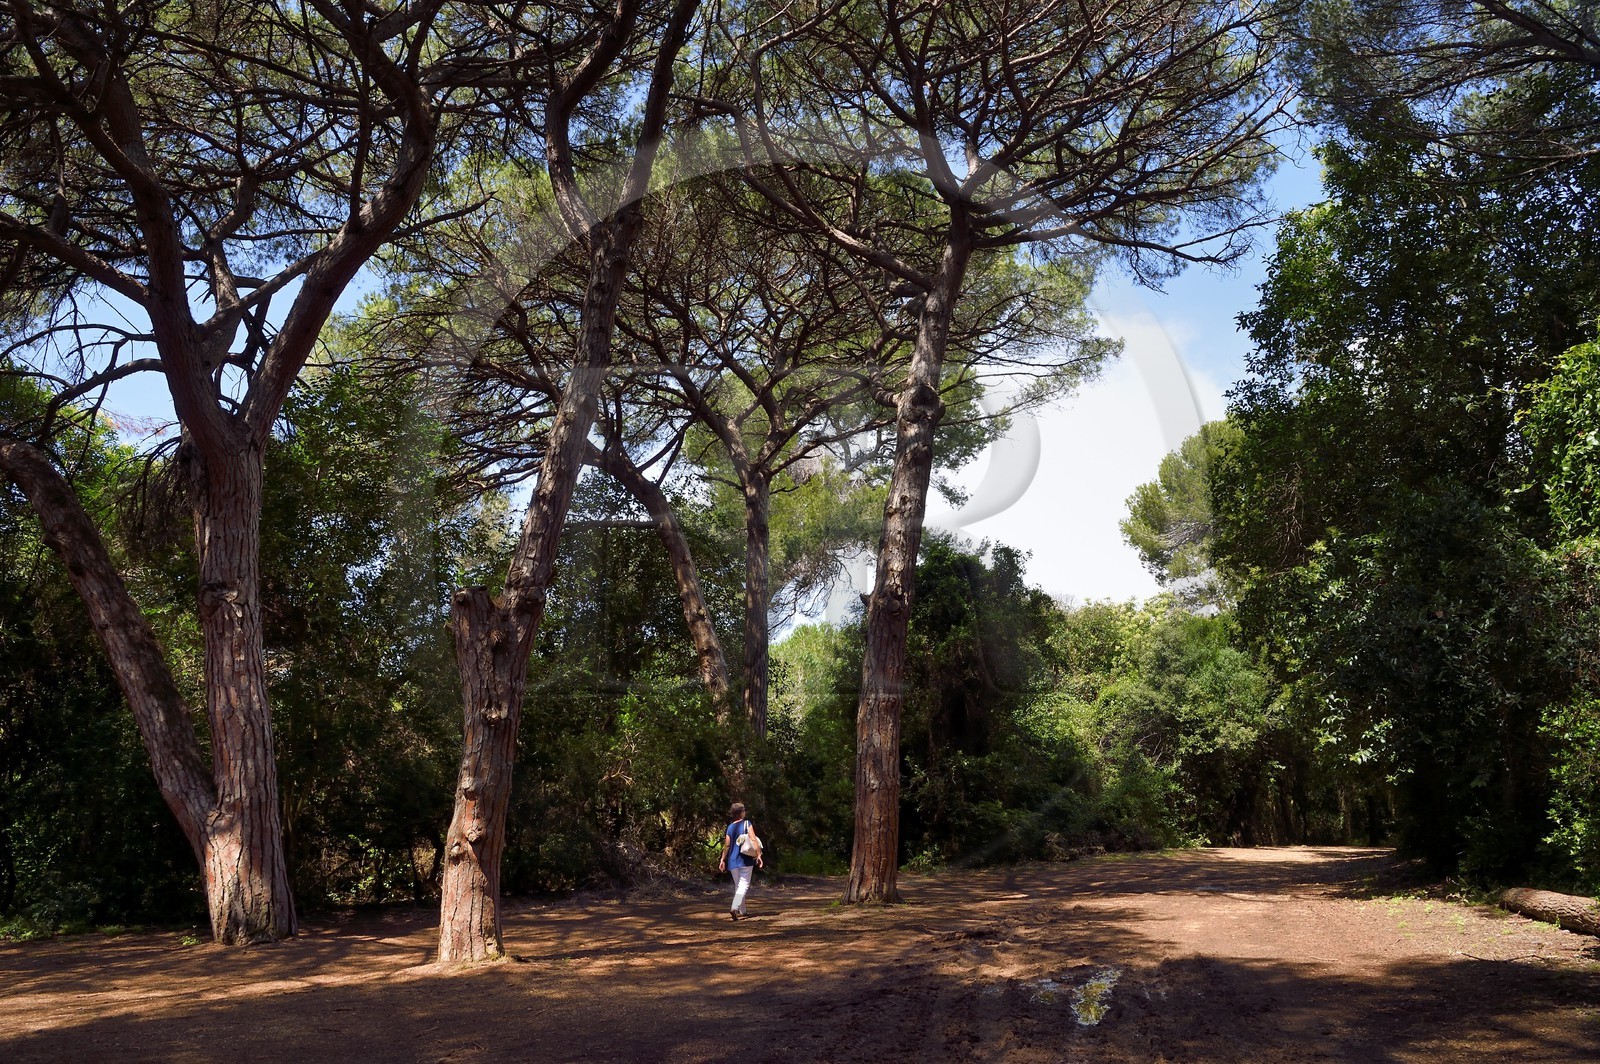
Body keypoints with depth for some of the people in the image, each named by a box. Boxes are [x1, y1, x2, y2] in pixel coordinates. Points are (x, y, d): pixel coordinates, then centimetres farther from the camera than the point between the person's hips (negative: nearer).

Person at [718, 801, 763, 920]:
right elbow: (753, 840, -13)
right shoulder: (747, 824, -6)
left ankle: (741, 910, 25)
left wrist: (722, 860, 9)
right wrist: (758, 855, -12)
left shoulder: (730, 827, 7)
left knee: (737, 885, 18)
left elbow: (727, 845, 5)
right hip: (746, 859, -5)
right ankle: (735, 908, -25)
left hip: (733, 860, 5)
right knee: (744, 884, -5)